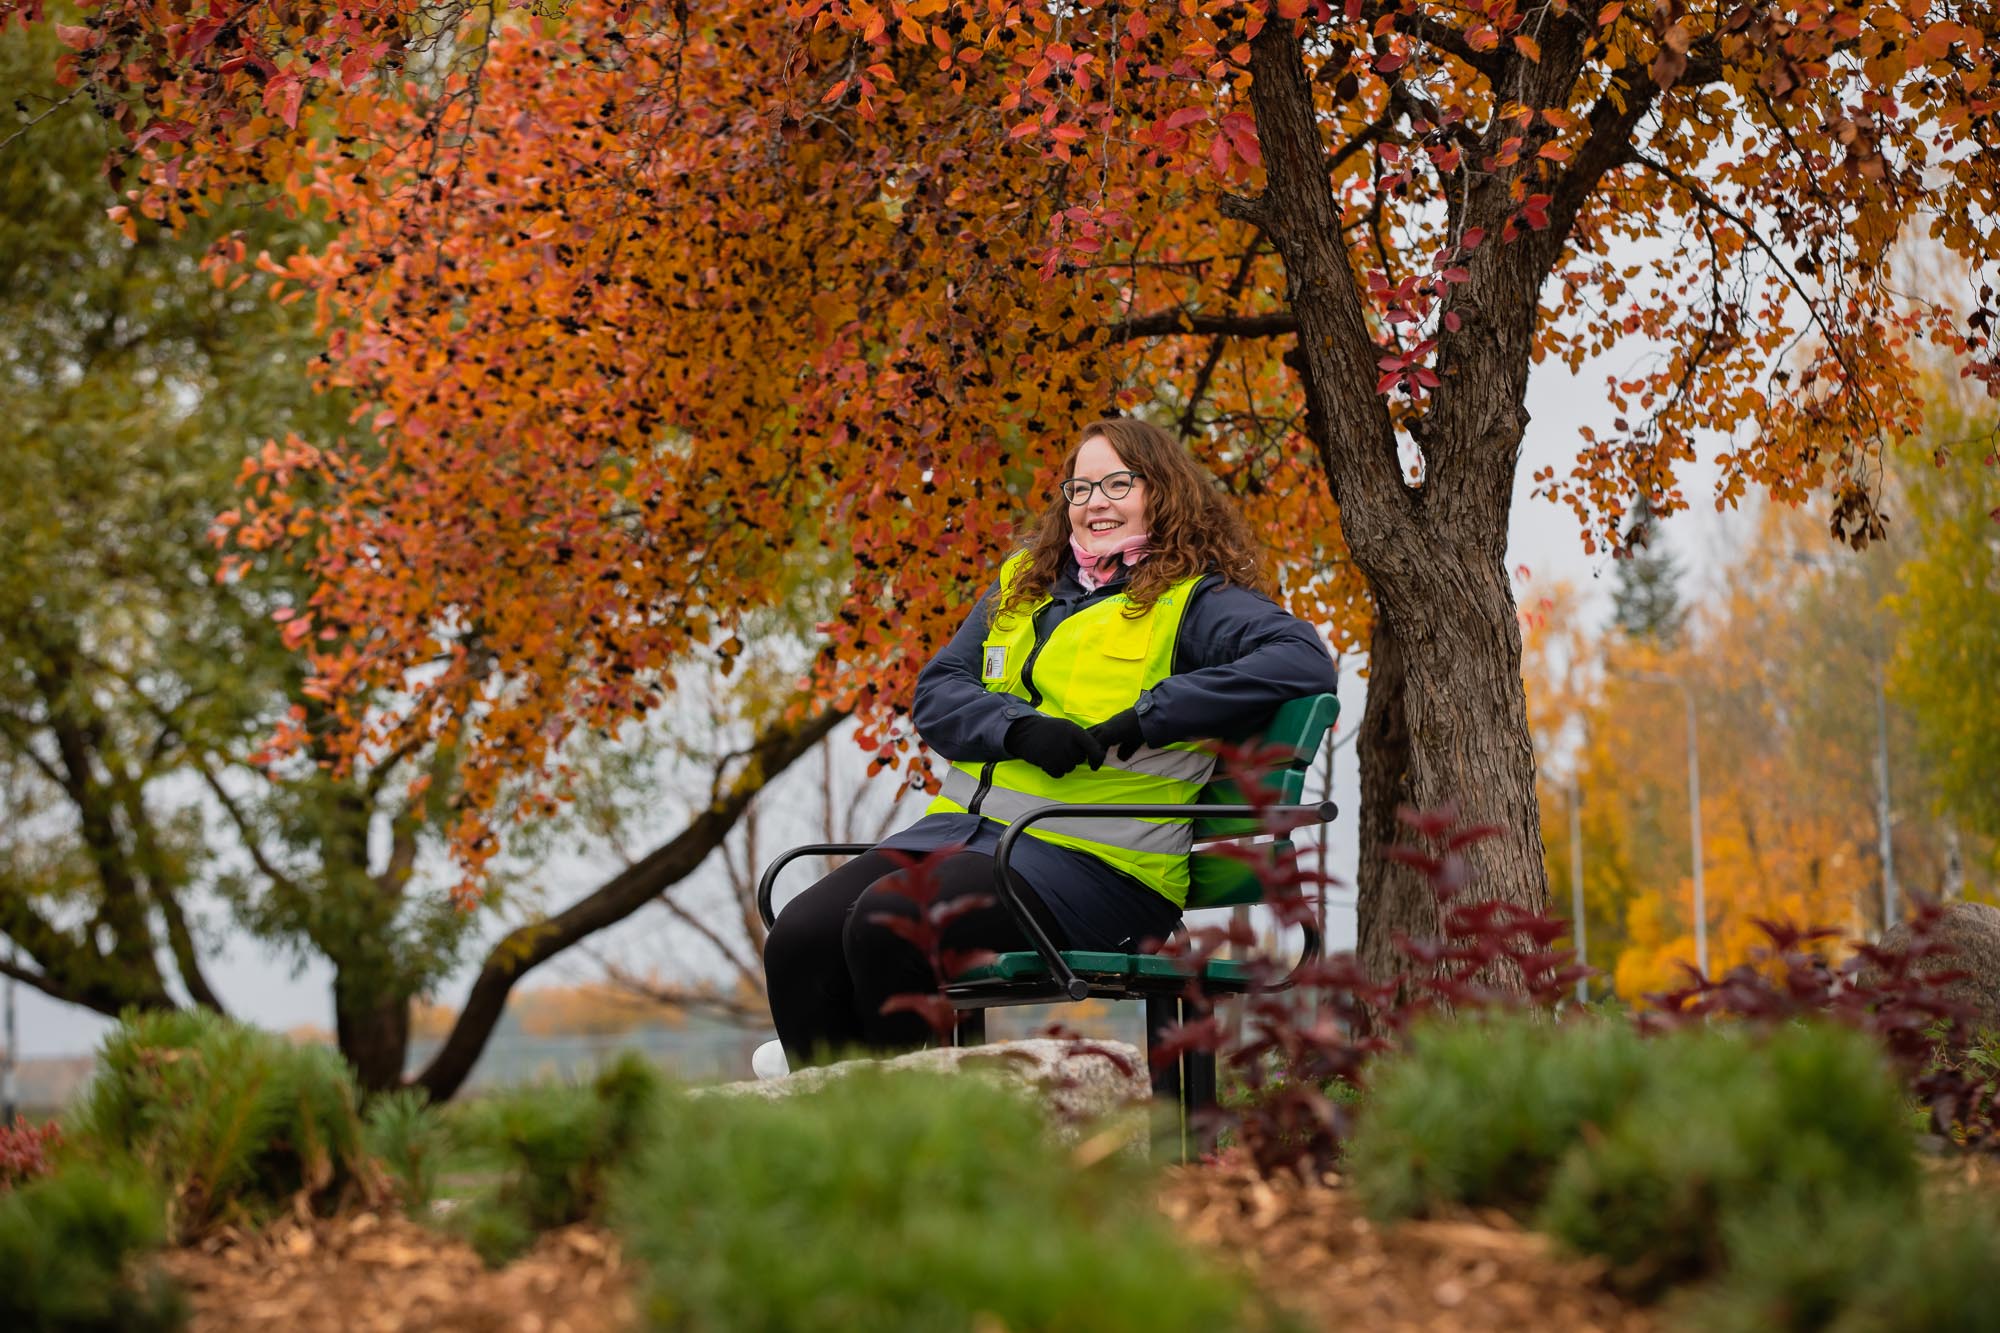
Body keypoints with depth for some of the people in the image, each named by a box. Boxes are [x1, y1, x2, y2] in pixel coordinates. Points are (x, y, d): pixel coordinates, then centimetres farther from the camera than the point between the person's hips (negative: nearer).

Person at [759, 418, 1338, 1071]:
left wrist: (1147, 717, -17)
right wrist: (1020, 726, -7)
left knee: (886, 921, -30)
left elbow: (1306, 662, -13)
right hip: (962, 824, 6)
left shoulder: (1196, 601, 3)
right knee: (799, 938, -18)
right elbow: (936, 691, 15)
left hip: (1093, 863, -6)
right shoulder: (1024, 584, 22)